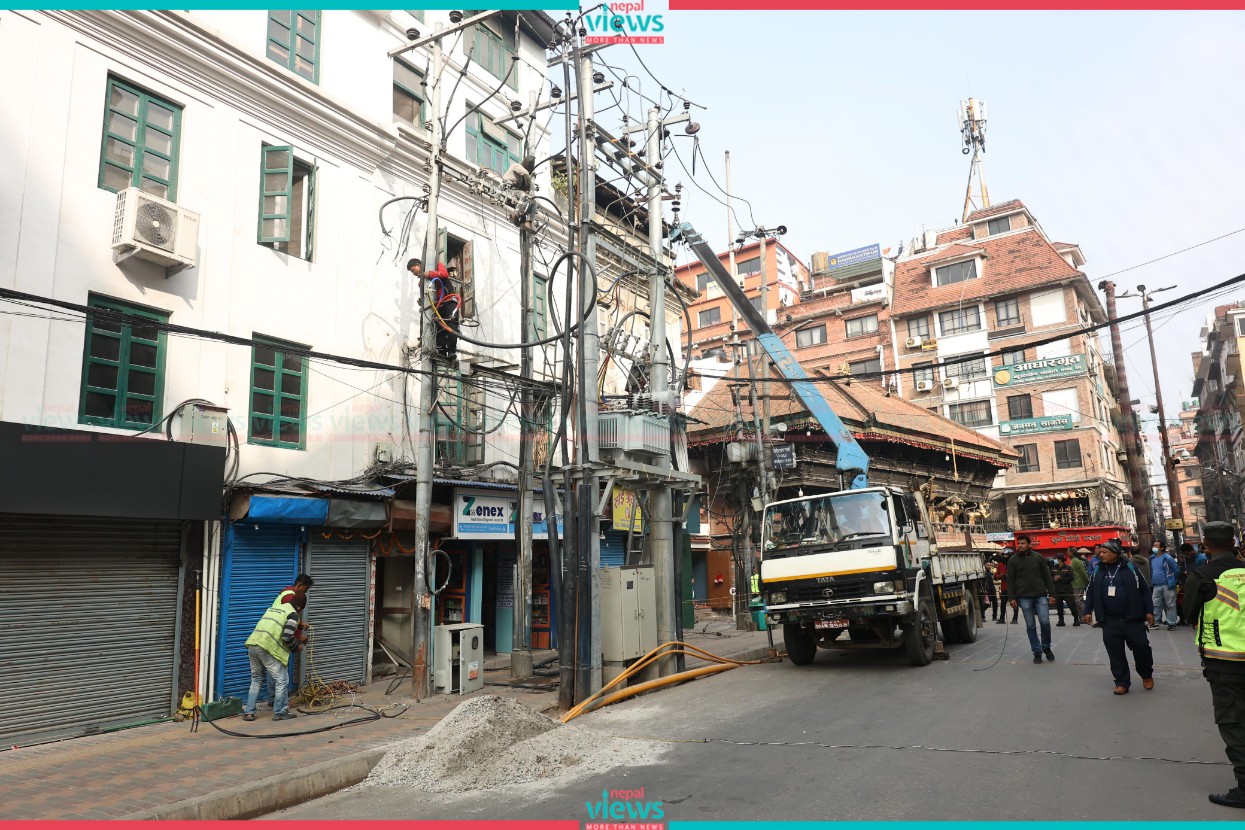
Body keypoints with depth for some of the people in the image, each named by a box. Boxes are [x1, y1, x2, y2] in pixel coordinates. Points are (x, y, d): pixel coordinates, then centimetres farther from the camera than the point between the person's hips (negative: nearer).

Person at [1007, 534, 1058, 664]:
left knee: (1045, 622, -7)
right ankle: (1037, 652, 11)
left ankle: (1046, 647, 16)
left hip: (1041, 596, 0)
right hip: (1024, 598, 0)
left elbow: (1047, 577, 9)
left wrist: (1051, 593, 2)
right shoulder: (1013, 560, 5)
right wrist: (1012, 597, -3)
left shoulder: (1038, 558, 7)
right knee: (1030, 626, 3)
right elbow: (1010, 580, 4)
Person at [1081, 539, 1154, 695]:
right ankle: (1122, 682, 13)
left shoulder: (1130, 568, -4)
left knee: (1141, 647, 3)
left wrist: (1149, 611, -3)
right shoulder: (1098, 571, 4)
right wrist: (1088, 611, 5)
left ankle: (1147, 675, 29)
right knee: (1115, 652, 3)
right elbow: (1090, 592, 12)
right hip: (1110, 621, 2)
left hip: (1133, 619, -2)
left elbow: (1145, 590, 1)